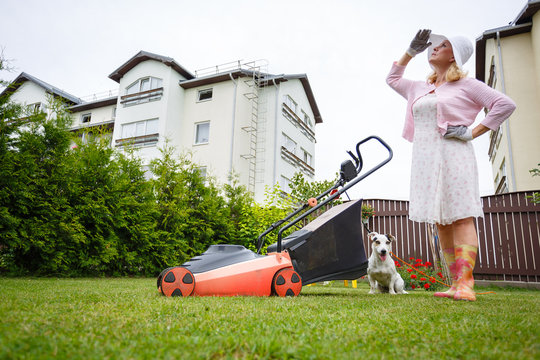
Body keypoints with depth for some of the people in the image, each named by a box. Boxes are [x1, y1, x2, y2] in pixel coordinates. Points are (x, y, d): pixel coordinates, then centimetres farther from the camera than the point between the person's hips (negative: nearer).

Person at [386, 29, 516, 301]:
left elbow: (505, 104, 0)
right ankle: (455, 284, 4)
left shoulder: (466, 85, 7)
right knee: (441, 222, 1)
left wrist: (472, 132, -8)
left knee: (461, 217, -12)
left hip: (452, 156, -6)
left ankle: (465, 283, -14)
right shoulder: (420, 89, 24)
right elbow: (392, 78, 37)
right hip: (425, 160, 6)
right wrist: (412, 50, 30)